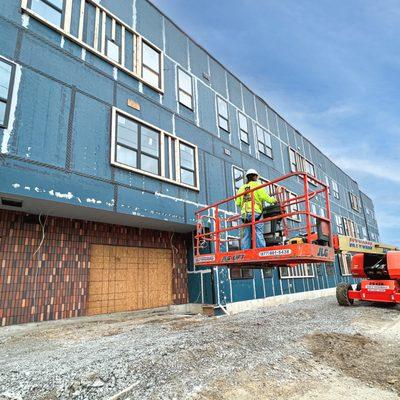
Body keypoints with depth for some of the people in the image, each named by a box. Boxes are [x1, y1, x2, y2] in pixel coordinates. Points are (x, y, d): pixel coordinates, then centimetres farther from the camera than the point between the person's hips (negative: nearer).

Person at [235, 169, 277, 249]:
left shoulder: (242, 187, 20)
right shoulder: (257, 184, 7)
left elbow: (237, 203, 12)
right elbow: (265, 197, -4)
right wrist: (274, 200, 12)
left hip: (245, 214, 4)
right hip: (255, 213, -4)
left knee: (246, 236, 4)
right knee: (258, 234, -7)